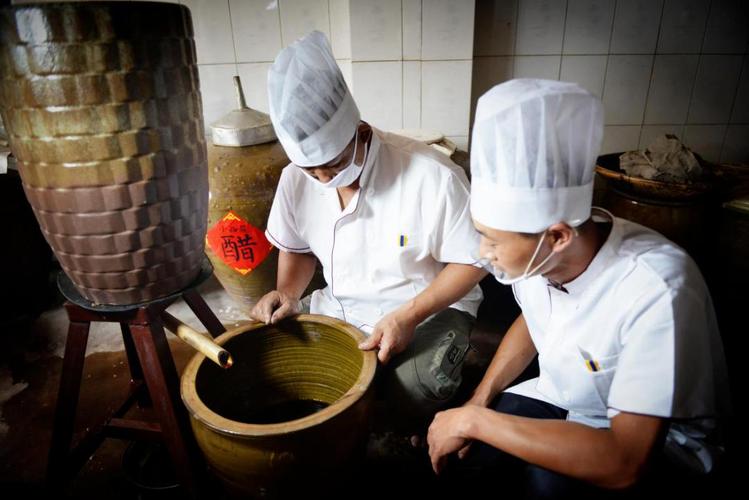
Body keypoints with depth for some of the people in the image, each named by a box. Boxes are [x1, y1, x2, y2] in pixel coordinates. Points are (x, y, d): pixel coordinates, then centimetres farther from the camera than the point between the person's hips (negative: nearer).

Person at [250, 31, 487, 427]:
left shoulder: (433, 176, -24)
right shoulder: (297, 177, -7)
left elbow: (472, 261, -14)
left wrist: (408, 316, -25)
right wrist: (288, 291, -10)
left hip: (429, 307, -4)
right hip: (339, 306, 5)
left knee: (413, 387, -31)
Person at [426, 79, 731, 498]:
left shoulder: (656, 289, -35)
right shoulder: (534, 251, -18)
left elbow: (624, 463, -35)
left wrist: (473, 420, -30)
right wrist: (478, 401, -6)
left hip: (650, 439, -5)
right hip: (562, 399, 5)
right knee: (448, 449, -10)